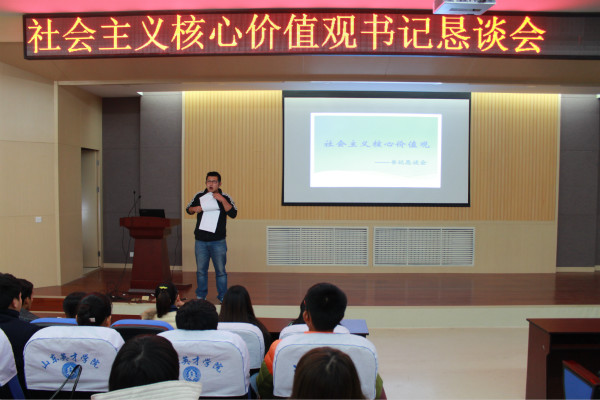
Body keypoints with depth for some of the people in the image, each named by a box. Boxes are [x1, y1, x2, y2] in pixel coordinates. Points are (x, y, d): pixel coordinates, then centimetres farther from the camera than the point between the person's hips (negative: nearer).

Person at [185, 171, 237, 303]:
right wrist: (194, 209, -4)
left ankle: (222, 297, 13)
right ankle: (200, 296, 25)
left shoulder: (225, 197, -2)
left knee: (220, 271, 2)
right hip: (201, 241, 3)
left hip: (218, 242, -3)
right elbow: (188, 209, 19)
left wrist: (222, 200, -24)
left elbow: (233, 214, -15)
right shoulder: (199, 196, 6)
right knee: (201, 270, 12)